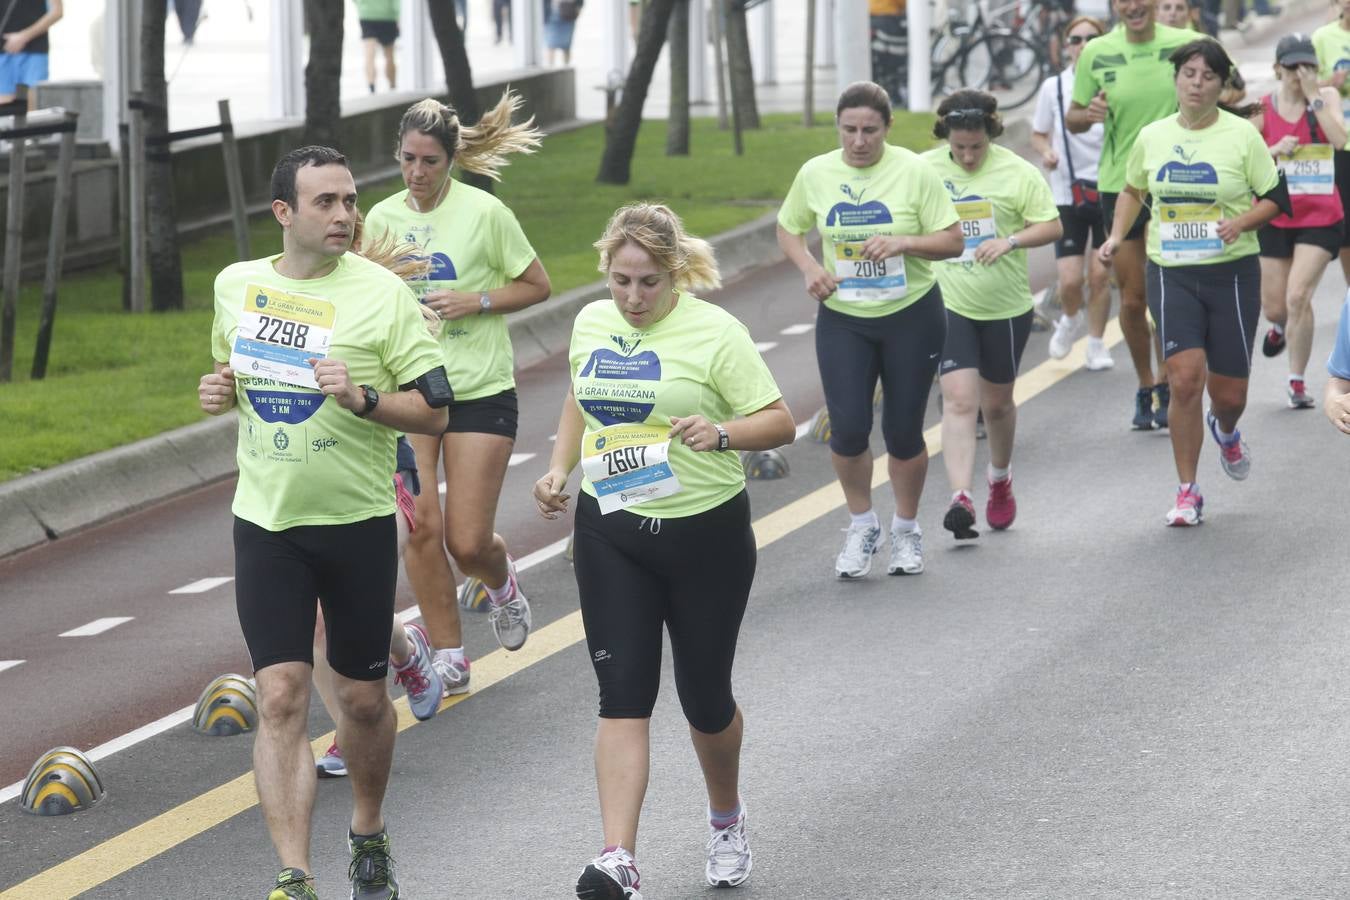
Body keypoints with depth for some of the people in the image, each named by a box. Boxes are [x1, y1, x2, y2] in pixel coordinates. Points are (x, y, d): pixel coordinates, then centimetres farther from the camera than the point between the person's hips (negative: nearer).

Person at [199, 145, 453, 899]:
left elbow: (435, 410, -8)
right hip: (266, 525, 2)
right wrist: (220, 390, 0)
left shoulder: (381, 292, -9)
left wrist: (362, 398, -25)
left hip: (357, 524, -2)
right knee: (282, 697, -9)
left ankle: (369, 836, 37)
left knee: (363, 696, 10)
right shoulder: (236, 285, 3)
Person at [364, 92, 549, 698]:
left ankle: (501, 583, 33)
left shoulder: (483, 212, -8)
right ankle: (448, 655, 6)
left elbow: (537, 286, 0)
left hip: (480, 391, -3)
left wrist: (475, 301, -14)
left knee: (468, 542, -4)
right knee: (420, 526, -8)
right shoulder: (383, 218, 3)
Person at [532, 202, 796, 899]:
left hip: (705, 533, -3)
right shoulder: (592, 323, 5)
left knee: (704, 695, 8)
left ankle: (726, 820, 38)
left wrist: (721, 432, -29)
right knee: (622, 694, -7)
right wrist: (559, 470, 8)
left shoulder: (713, 331, -11)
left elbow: (779, 422, -10)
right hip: (610, 533, 3)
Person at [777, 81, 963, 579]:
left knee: (903, 432, 4)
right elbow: (788, 229, 13)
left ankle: (906, 531, 26)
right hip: (842, 319, 2)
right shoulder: (816, 173, -2)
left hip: (911, 315, -2)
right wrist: (808, 268, -6)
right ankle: (861, 525, 17)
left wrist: (903, 243, -24)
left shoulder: (914, 171, -10)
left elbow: (953, 240, -8)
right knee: (848, 430, -7)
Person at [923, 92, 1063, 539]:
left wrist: (1010, 241, -22)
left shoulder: (1017, 172, -6)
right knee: (959, 400, -15)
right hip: (949, 304, 0)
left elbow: (1052, 227, -7)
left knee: (997, 402, 15)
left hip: (1005, 306, 0)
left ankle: (1000, 478, 41)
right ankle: (960, 499, -22)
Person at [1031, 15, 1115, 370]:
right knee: (1069, 279, -6)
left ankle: (1096, 343, 20)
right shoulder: (1054, 87, 1)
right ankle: (1070, 319, 27)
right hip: (1068, 192, 1)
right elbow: (1038, 134, 11)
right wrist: (1046, 152, -9)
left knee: (1100, 274, 2)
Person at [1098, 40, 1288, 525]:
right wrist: (1117, 235, 6)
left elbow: (1276, 198, 0)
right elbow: (1133, 190, 21)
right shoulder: (1152, 137, 4)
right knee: (1184, 379, -14)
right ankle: (1187, 492, -1)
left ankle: (1225, 430, 44)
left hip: (1232, 272, -1)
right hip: (1171, 273, 1)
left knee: (1229, 391, 4)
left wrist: (1240, 222, -18)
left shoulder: (1242, 135, -5)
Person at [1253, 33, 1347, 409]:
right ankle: (1280, 326, 48)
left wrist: (1313, 96, -19)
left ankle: (1297, 382, 0)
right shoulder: (1263, 108, -1)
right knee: (1274, 306, 8)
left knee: (1298, 297, -15)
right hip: (1274, 218, 2)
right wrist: (1275, 150, -16)